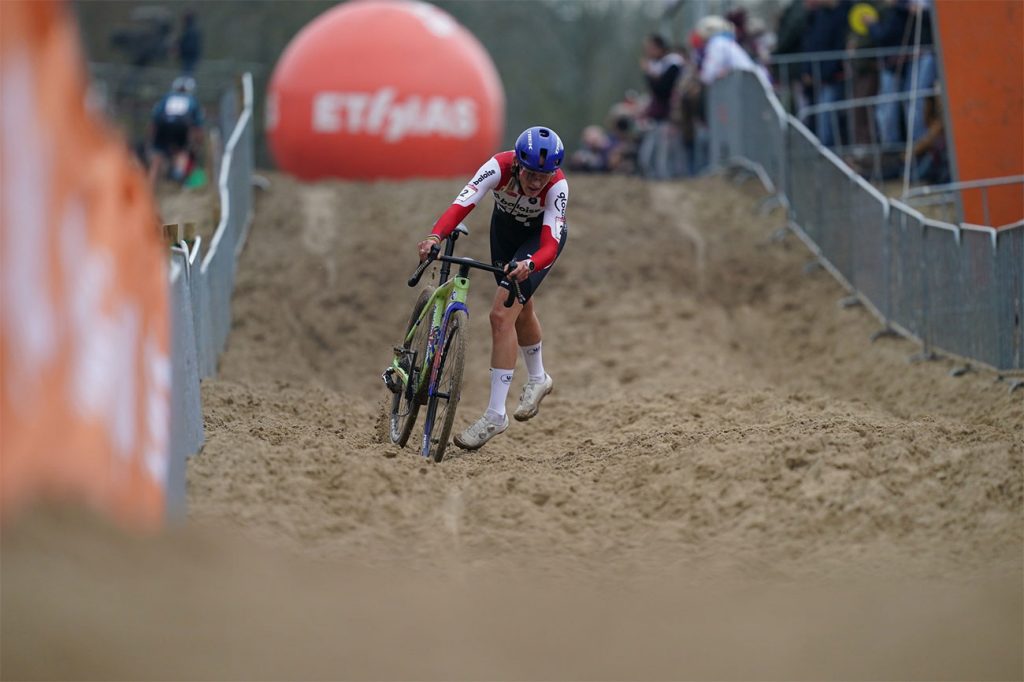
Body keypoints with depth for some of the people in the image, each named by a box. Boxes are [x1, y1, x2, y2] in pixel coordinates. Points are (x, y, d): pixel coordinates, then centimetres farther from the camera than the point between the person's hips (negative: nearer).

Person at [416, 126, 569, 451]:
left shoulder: (557, 186, -37)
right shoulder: (500, 167, -34)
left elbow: (550, 245, -42)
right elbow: (462, 204, -45)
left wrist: (529, 264, -62)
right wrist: (435, 236, -62)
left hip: (543, 236, -4)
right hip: (506, 227, 4)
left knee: (502, 314, -19)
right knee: (520, 307, 23)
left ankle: (496, 414, -16)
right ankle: (538, 378, 52)